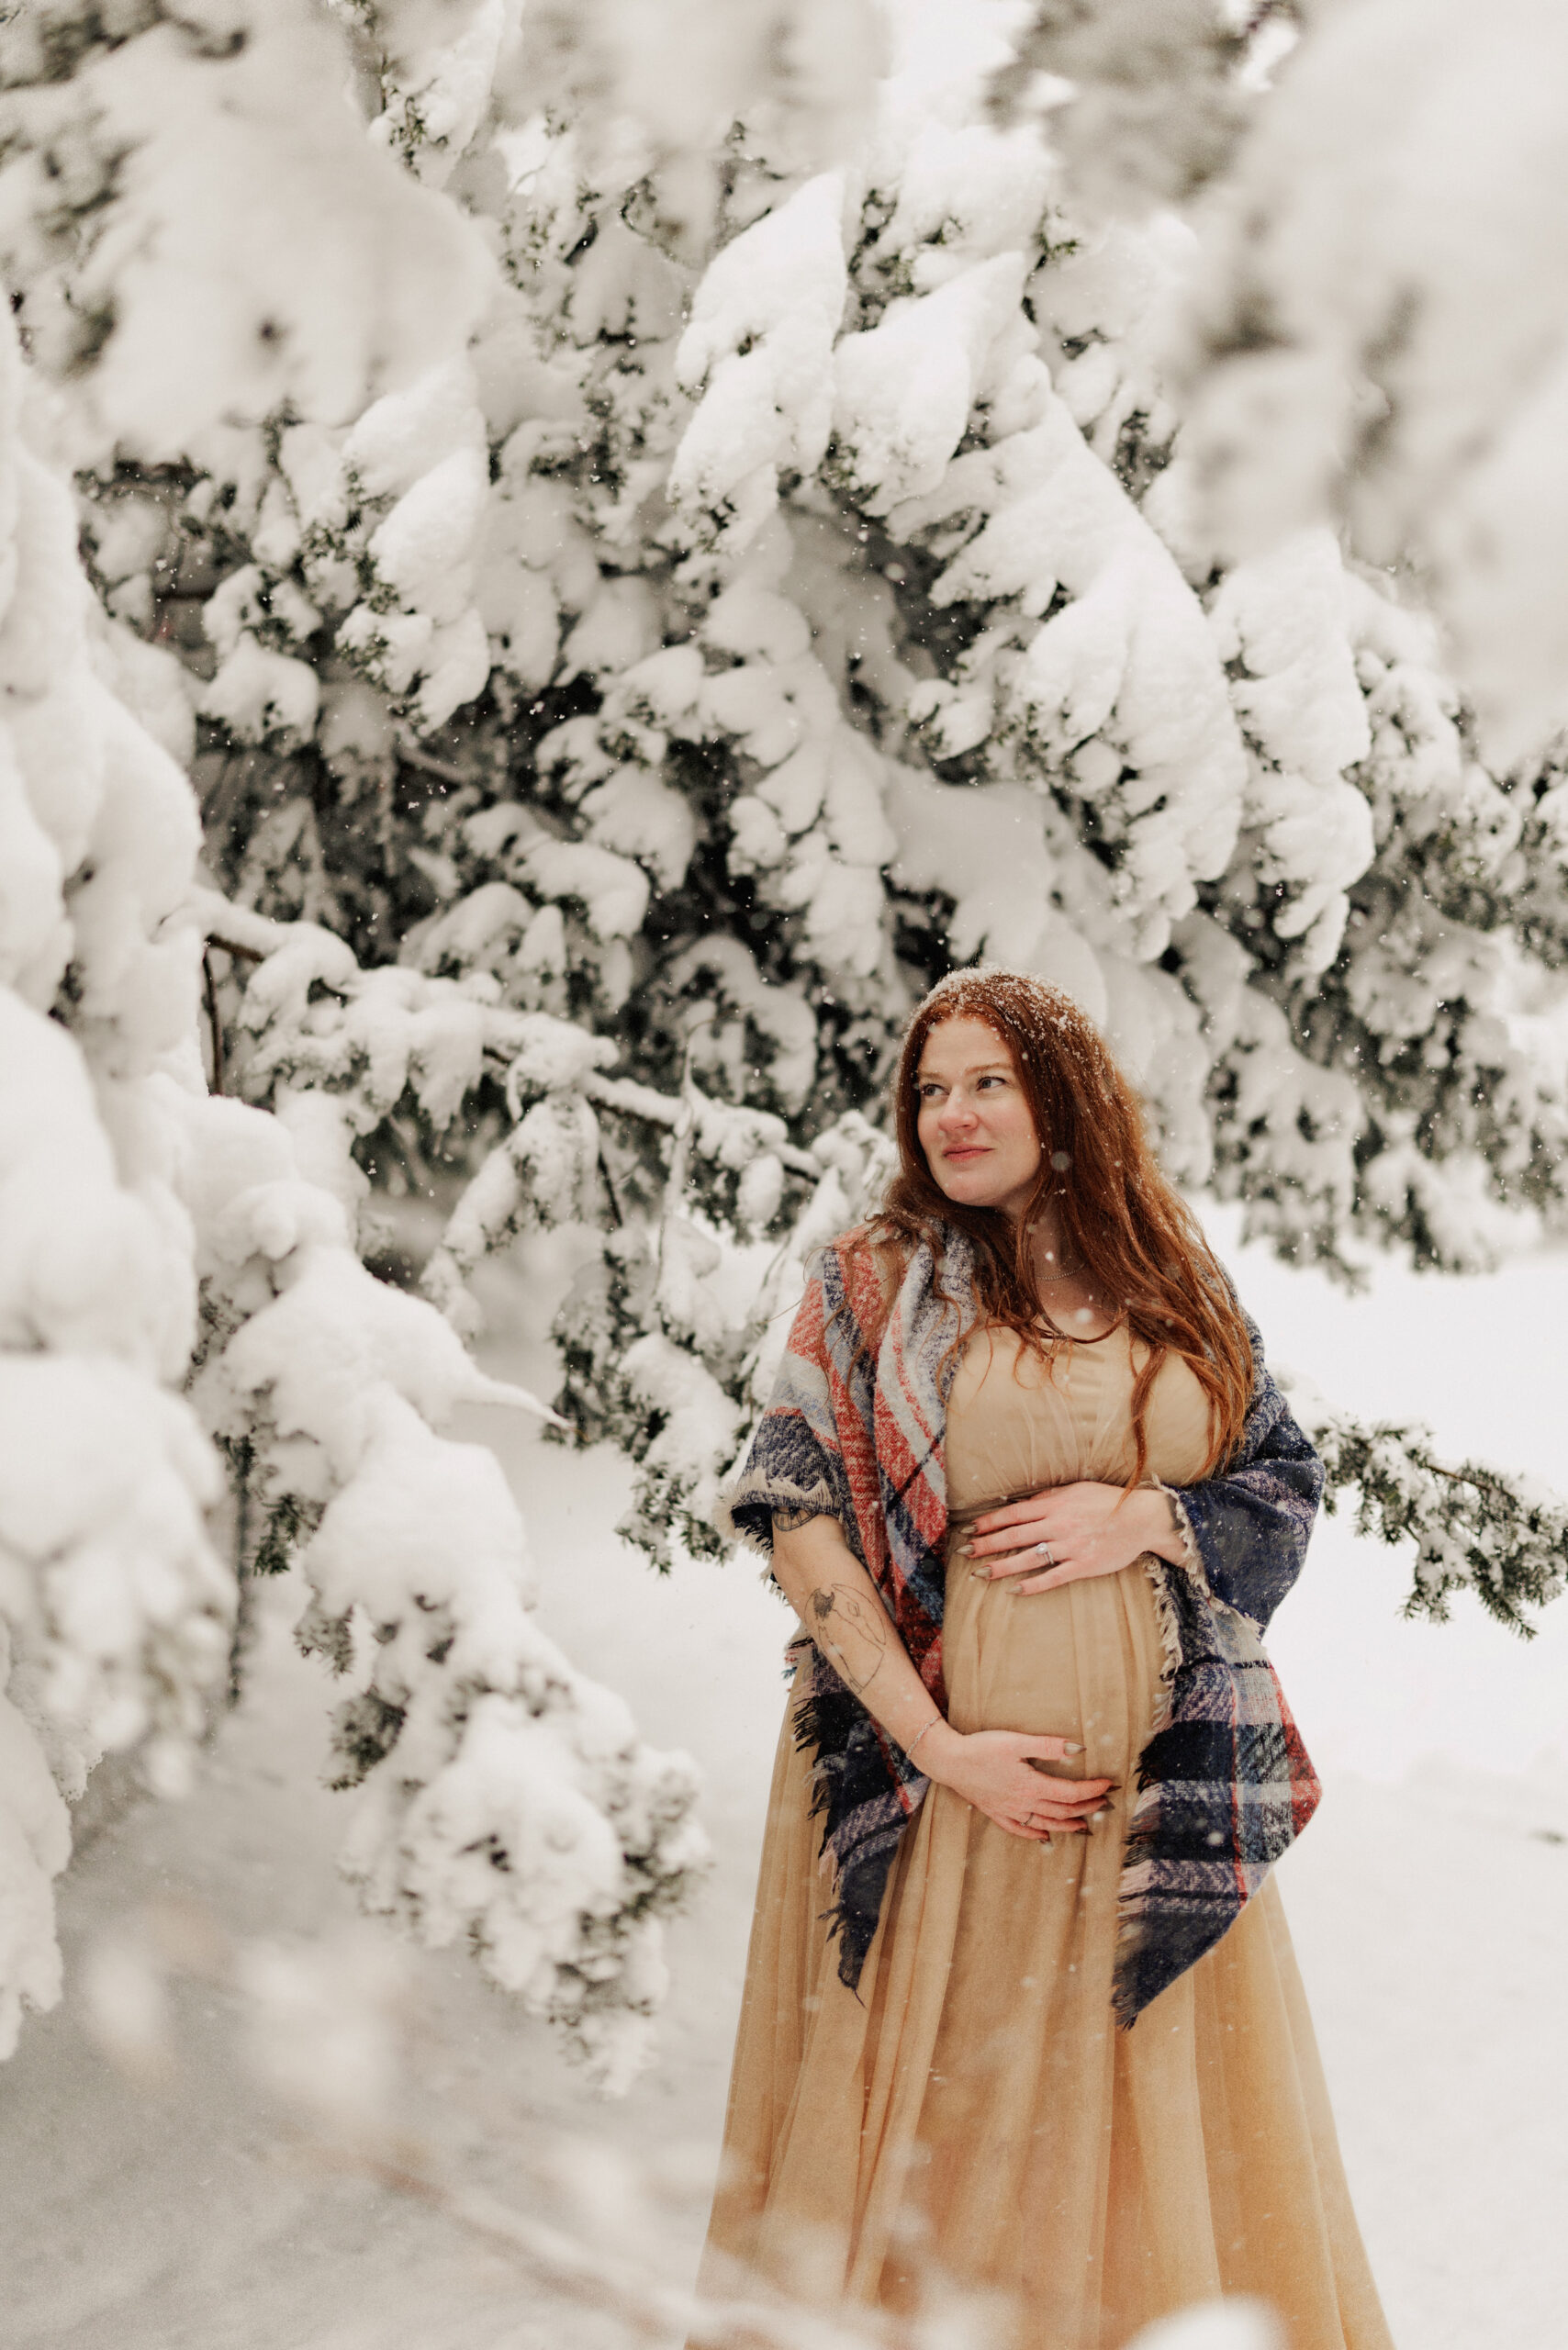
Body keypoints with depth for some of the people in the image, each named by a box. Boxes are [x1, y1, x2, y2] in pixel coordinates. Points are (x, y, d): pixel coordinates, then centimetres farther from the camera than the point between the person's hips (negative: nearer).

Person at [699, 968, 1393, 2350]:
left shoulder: (1178, 1282, 8)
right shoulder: (875, 1286, -1)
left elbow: (1289, 1485, 10)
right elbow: (800, 1525, -7)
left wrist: (1139, 1519, -10)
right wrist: (939, 1745, -14)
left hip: (1159, 1776, 3)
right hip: (952, 1752, -2)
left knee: (1159, 2116, 9)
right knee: (955, 2105, 4)